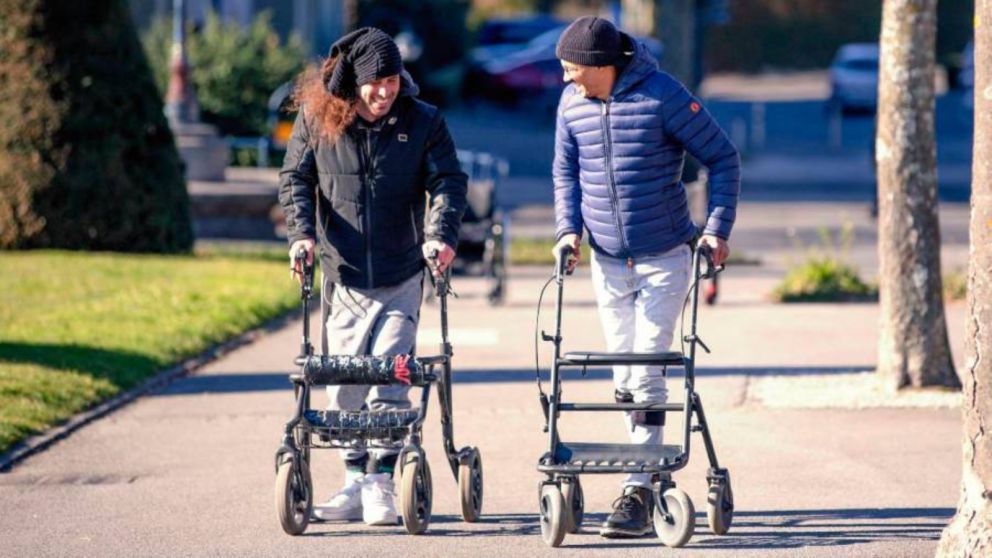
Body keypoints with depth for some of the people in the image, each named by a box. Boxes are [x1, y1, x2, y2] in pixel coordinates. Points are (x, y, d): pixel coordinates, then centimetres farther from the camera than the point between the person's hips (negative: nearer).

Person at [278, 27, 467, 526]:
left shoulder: (422, 122, -1)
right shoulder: (316, 119, 0)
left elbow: (449, 181, -2)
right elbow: (295, 179, 5)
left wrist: (441, 234, -19)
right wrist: (302, 232, -10)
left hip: (400, 278, -2)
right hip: (343, 275, 2)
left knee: (388, 381, -10)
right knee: (343, 386, 5)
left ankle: (382, 484, -3)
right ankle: (356, 483, 16)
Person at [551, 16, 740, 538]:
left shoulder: (662, 95, -16)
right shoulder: (572, 103, -1)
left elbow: (722, 157, -7)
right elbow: (566, 171, 14)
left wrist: (717, 226, -12)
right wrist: (569, 227, -1)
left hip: (664, 258, -5)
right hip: (607, 260, 5)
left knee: (647, 376, -10)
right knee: (623, 377, 9)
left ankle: (638, 494, -10)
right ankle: (650, 468, 22)